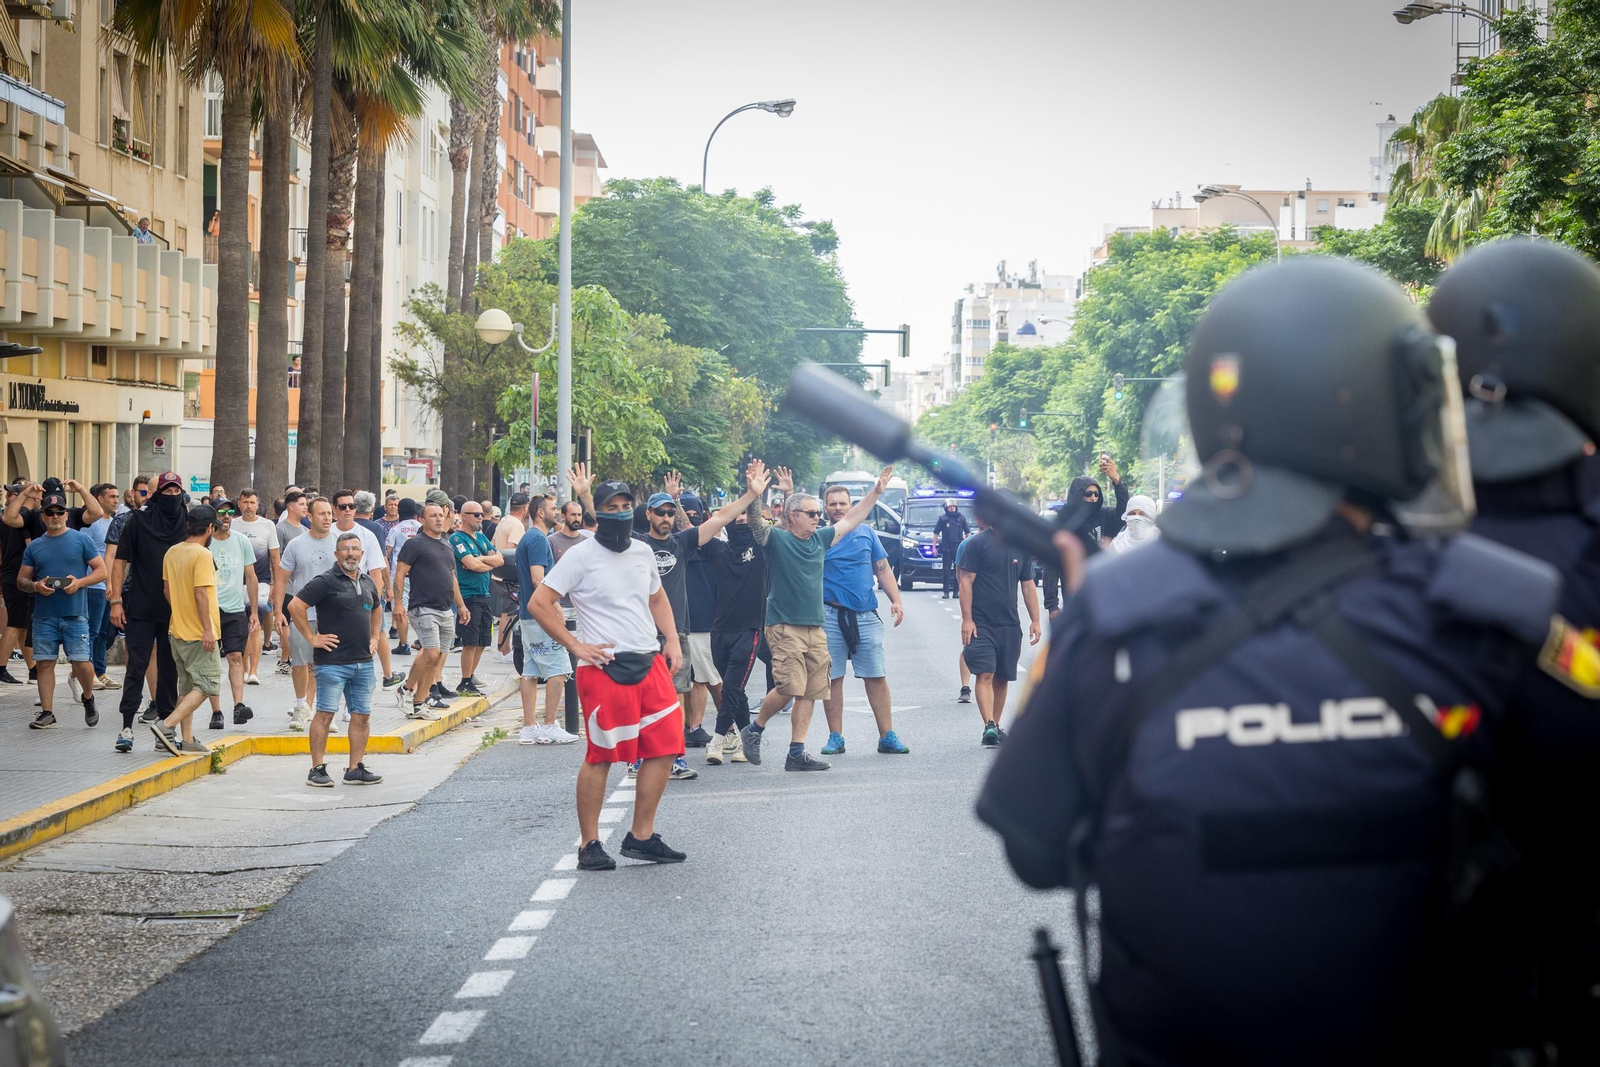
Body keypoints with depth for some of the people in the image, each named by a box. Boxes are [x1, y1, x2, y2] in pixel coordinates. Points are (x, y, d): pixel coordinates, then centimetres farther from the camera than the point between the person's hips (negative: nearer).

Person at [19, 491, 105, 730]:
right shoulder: (34, 546, 12)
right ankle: (47, 713, 7)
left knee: (82, 663, -7)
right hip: (44, 615, 3)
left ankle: (88, 699, 21)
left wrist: (80, 582, -14)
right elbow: (21, 580, 13)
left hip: (75, 613, -3)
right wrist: (35, 586, -9)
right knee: (45, 663, 1)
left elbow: (101, 571, 3)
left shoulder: (81, 540, 4)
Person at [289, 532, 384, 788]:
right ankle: (317, 769, -1)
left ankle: (355, 769, 14)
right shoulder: (326, 581, -8)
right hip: (333, 661, -7)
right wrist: (312, 638, -11)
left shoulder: (367, 582, 13)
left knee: (362, 714, 7)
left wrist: (375, 637, 20)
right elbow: (295, 606, -14)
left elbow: (376, 609, 33)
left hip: (363, 662, 7)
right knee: (325, 713, -5)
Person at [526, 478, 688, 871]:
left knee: (663, 748, 3)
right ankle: (589, 845, 7)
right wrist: (577, 646, -10)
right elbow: (539, 604, -7)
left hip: (650, 663, 6)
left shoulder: (643, 552, 13)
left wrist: (672, 640, 14)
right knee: (601, 756, -3)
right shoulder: (580, 555, -5)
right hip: (605, 668, -6)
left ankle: (641, 836, 15)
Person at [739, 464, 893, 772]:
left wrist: (876, 491, 21)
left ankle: (797, 754, 6)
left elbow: (850, 520, 23)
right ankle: (754, 730, 7)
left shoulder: (820, 540, 14)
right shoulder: (776, 539, -3)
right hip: (784, 627, -7)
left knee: (809, 693, 3)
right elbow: (756, 520, -20)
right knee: (789, 687, -16)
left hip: (815, 629, 7)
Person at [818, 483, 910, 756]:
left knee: (877, 677, 1)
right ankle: (835, 738, 11)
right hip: (830, 617, -1)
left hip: (866, 616, 1)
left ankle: (887, 736, 7)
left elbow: (883, 570, 11)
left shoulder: (866, 534, 10)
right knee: (832, 678, 2)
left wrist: (896, 600, 1)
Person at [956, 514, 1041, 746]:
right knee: (985, 674, -13)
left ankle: (995, 727, 18)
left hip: (1010, 623, 5)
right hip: (981, 623, -5)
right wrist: (967, 619, -13)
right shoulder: (976, 543, -5)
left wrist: (1035, 620, 11)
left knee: (1002, 677, 9)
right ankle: (989, 726, -21)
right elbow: (966, 582, -7)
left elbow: (1028, 586, 16)